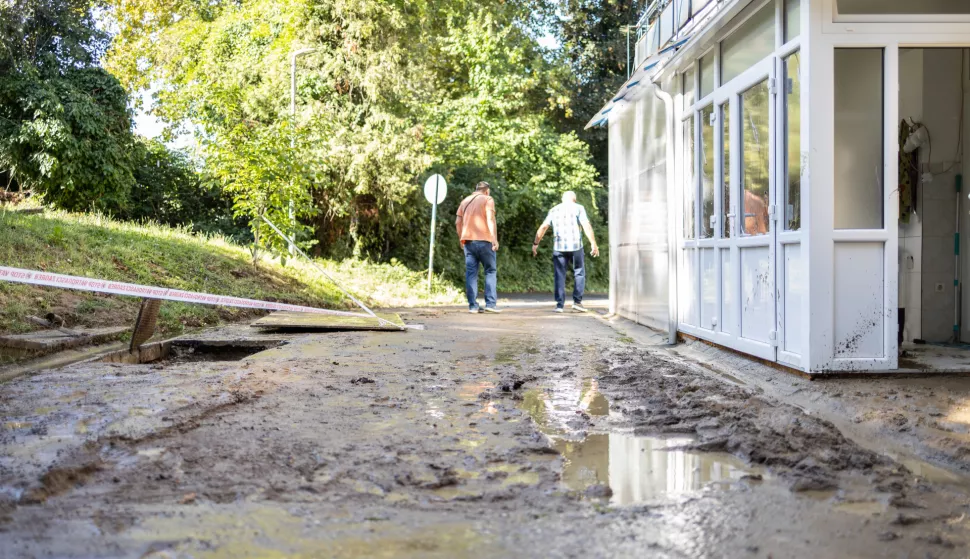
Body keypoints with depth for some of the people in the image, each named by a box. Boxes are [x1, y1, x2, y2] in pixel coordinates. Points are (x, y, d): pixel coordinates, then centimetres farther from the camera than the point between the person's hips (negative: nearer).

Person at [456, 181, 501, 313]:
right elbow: (490, 219, -11)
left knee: (471, 273, 4)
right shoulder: (487, 199, 2)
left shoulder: (465, 201, 18)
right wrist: (495, 239, -15)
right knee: (490, 271, 4)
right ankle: (490, 303, -4)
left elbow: (458, 222, 14)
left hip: (468, 240, 5)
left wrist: (461, 239, 22)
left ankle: (473, 305, 0)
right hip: (484, 240, -4)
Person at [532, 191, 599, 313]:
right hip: (575, 246, -2)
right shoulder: (578, 208, 3)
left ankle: (559, 304, 1)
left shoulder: (554, 210, 13)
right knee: (579, 274, 10)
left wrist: (536, 243, 14)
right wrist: (594, 244, -10)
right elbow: (587, 226, -9)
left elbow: (543, 227, 8)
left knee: (560, 276, 6)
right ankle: (577, 302, 2)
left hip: (559, 247, 2)